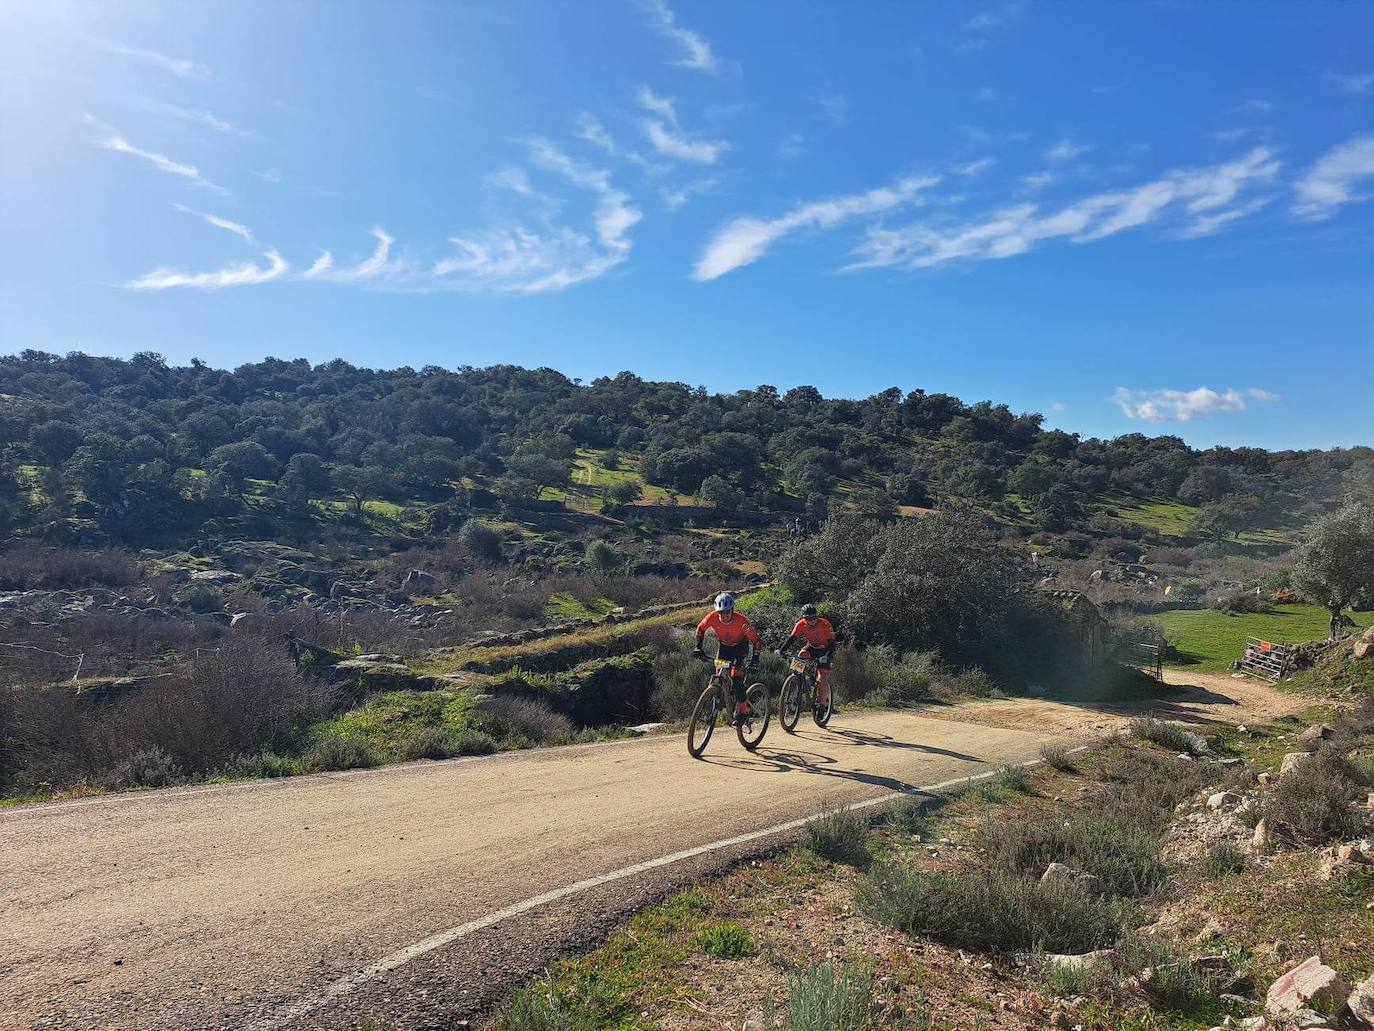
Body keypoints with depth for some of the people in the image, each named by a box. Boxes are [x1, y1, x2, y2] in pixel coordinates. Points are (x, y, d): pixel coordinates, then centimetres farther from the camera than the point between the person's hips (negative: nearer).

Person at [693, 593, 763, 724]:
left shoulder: (741, 621, -34)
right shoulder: (713, 617, -26)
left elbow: (755, 640, -28)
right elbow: (700, 629, -6)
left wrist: (754, 660, -35)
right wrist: (698, 647, -14)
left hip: (741, 647, -4)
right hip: (723, 646, 4)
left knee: (736, 678, -19)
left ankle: (742, 711, -9)